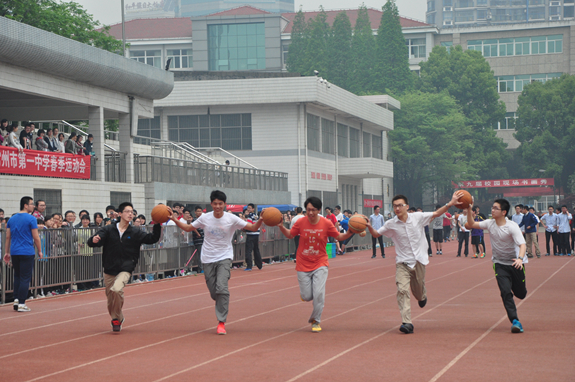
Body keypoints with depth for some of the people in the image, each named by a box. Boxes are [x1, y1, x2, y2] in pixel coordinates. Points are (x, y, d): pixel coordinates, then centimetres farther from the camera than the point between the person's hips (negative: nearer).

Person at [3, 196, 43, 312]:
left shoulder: (12, 219, 10)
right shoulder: (31, 219, -8)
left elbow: (8, 237, 11)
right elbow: (36, 237, -8)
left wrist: (7, 252, 15)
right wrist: (40, 251, 2)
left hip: (14, 253, 6)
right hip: (27, 252, -6)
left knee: (17, 276, 17)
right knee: (25, 278, -2)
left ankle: (16, 300, 11)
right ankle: (21, 304, -3)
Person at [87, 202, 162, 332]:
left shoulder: (135, 232, 2)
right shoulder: (109, 230, -1)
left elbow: (152, 238, 2)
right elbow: (92, 242, -9)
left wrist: (157, 225, -12)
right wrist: (94, 240, -33)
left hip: (125, 270, -2)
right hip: (109, 270, 2)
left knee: (117, 289, -28)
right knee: (110, 298, 9)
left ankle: (117, 319, -9)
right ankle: (118, 318, 39)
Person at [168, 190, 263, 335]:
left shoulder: (231, 219, -8)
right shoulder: (205, 218, -2)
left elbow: (253, 228, -8)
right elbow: (188, 228, 12)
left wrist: (261, 220, -28)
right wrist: (175, 220, 0)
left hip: (224, 258, -2)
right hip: (208, 258, 2)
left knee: (222, 288, -20)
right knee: (213, 292, 3)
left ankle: (221, 322, -13)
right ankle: (224, 304, 39)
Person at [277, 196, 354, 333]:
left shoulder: (326, 223, -9)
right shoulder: (300, 222, -8)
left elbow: (339, 237, 3)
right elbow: (289, 235, 8)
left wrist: (349, 232, -15)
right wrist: (281, 226, -9)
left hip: (320, 264, -1)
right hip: (303, 265, 1)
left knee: (318, 294, -12)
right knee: (306, 297, -1)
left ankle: (316, 321, 9)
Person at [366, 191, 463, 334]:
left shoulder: (418, 217, -6)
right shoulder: (391, 224, -5)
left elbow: (436, 214, 5)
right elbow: (376, 234, 6)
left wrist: (450, 204, -5)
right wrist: (369, 226, -15)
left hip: (419, 260, 1)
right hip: (403, 262, -1)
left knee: (418, 289, 13)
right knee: (402, 290, -18)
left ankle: (422, 296, 54)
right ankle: (407, 323, -22)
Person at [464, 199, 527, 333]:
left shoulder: (512, 226, -19)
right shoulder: (490, 223, -4)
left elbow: (522, 244, -28)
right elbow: (471, 225, 4)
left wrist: (520, 258, -46)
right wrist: (469, 212, -13)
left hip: (515, 263, -2)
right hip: (500, 264, 2)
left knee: (521, 294, 8)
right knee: (505, 292, -16)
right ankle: (515, 321, -16)